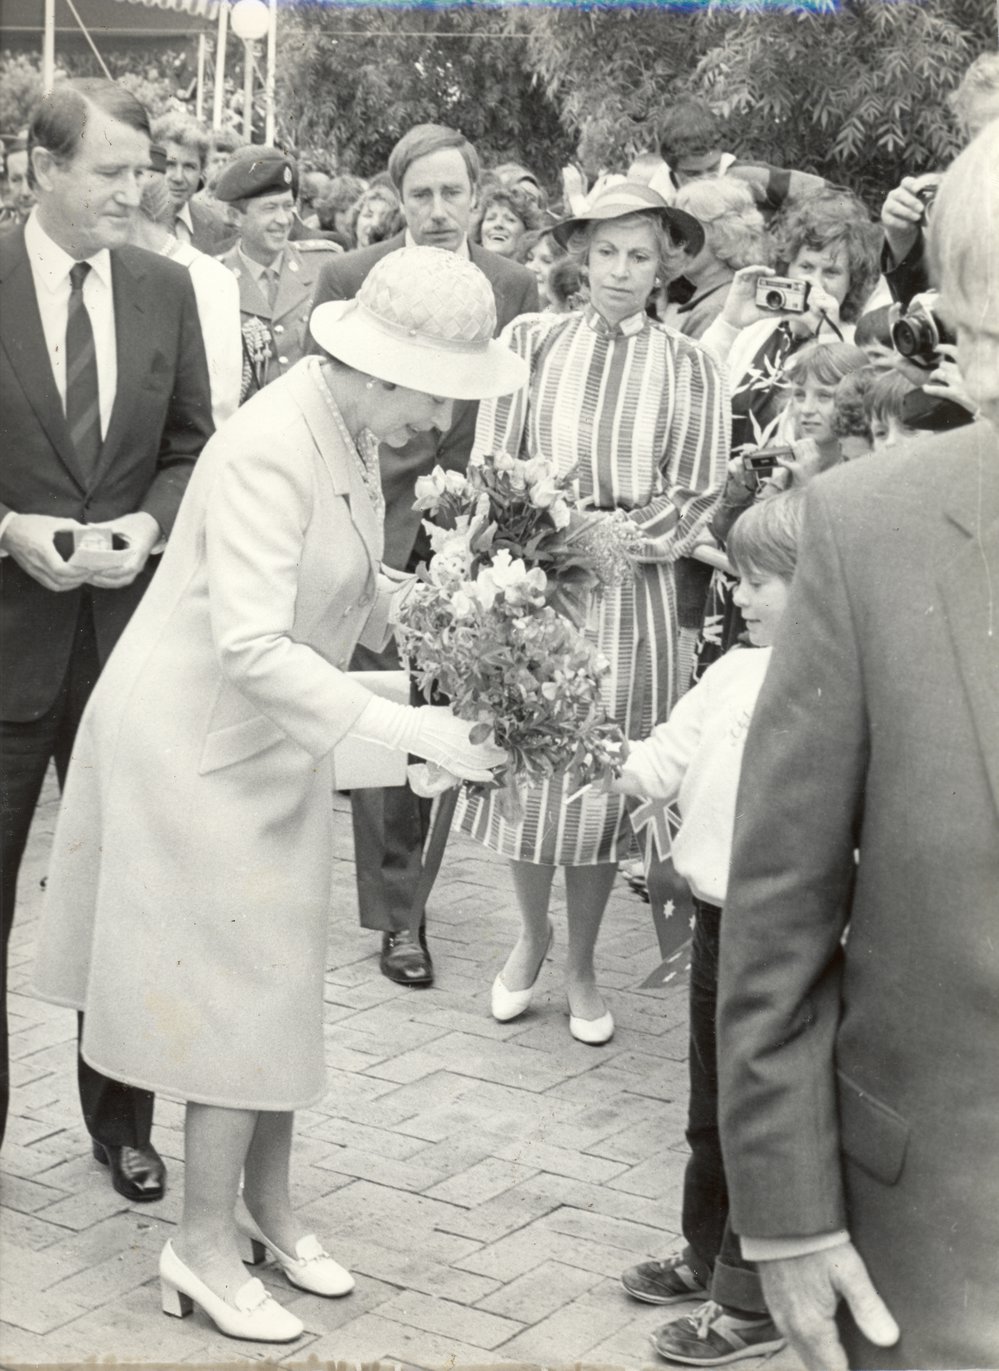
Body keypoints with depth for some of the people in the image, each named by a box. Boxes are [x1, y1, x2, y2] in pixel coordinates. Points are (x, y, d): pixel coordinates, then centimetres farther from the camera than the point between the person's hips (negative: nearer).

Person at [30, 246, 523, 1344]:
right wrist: (400, 728, -34)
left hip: (276, 739, 9)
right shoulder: (270, 448, -27)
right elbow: (251, 645, -32)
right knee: (235, 987, -1)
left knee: (278, 976, 15)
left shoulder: (352, 432, 0)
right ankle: (204, 1243, 14)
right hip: (199, 738, -8)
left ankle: (265, 1204, 30)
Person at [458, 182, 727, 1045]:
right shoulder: (532, 341, 3)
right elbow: (490, 465, 3)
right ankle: (531, 936, 31)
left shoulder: (689, 369, 2)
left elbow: (695, 501, 1)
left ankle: (582, 965, 24)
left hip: (629, 593, 0)